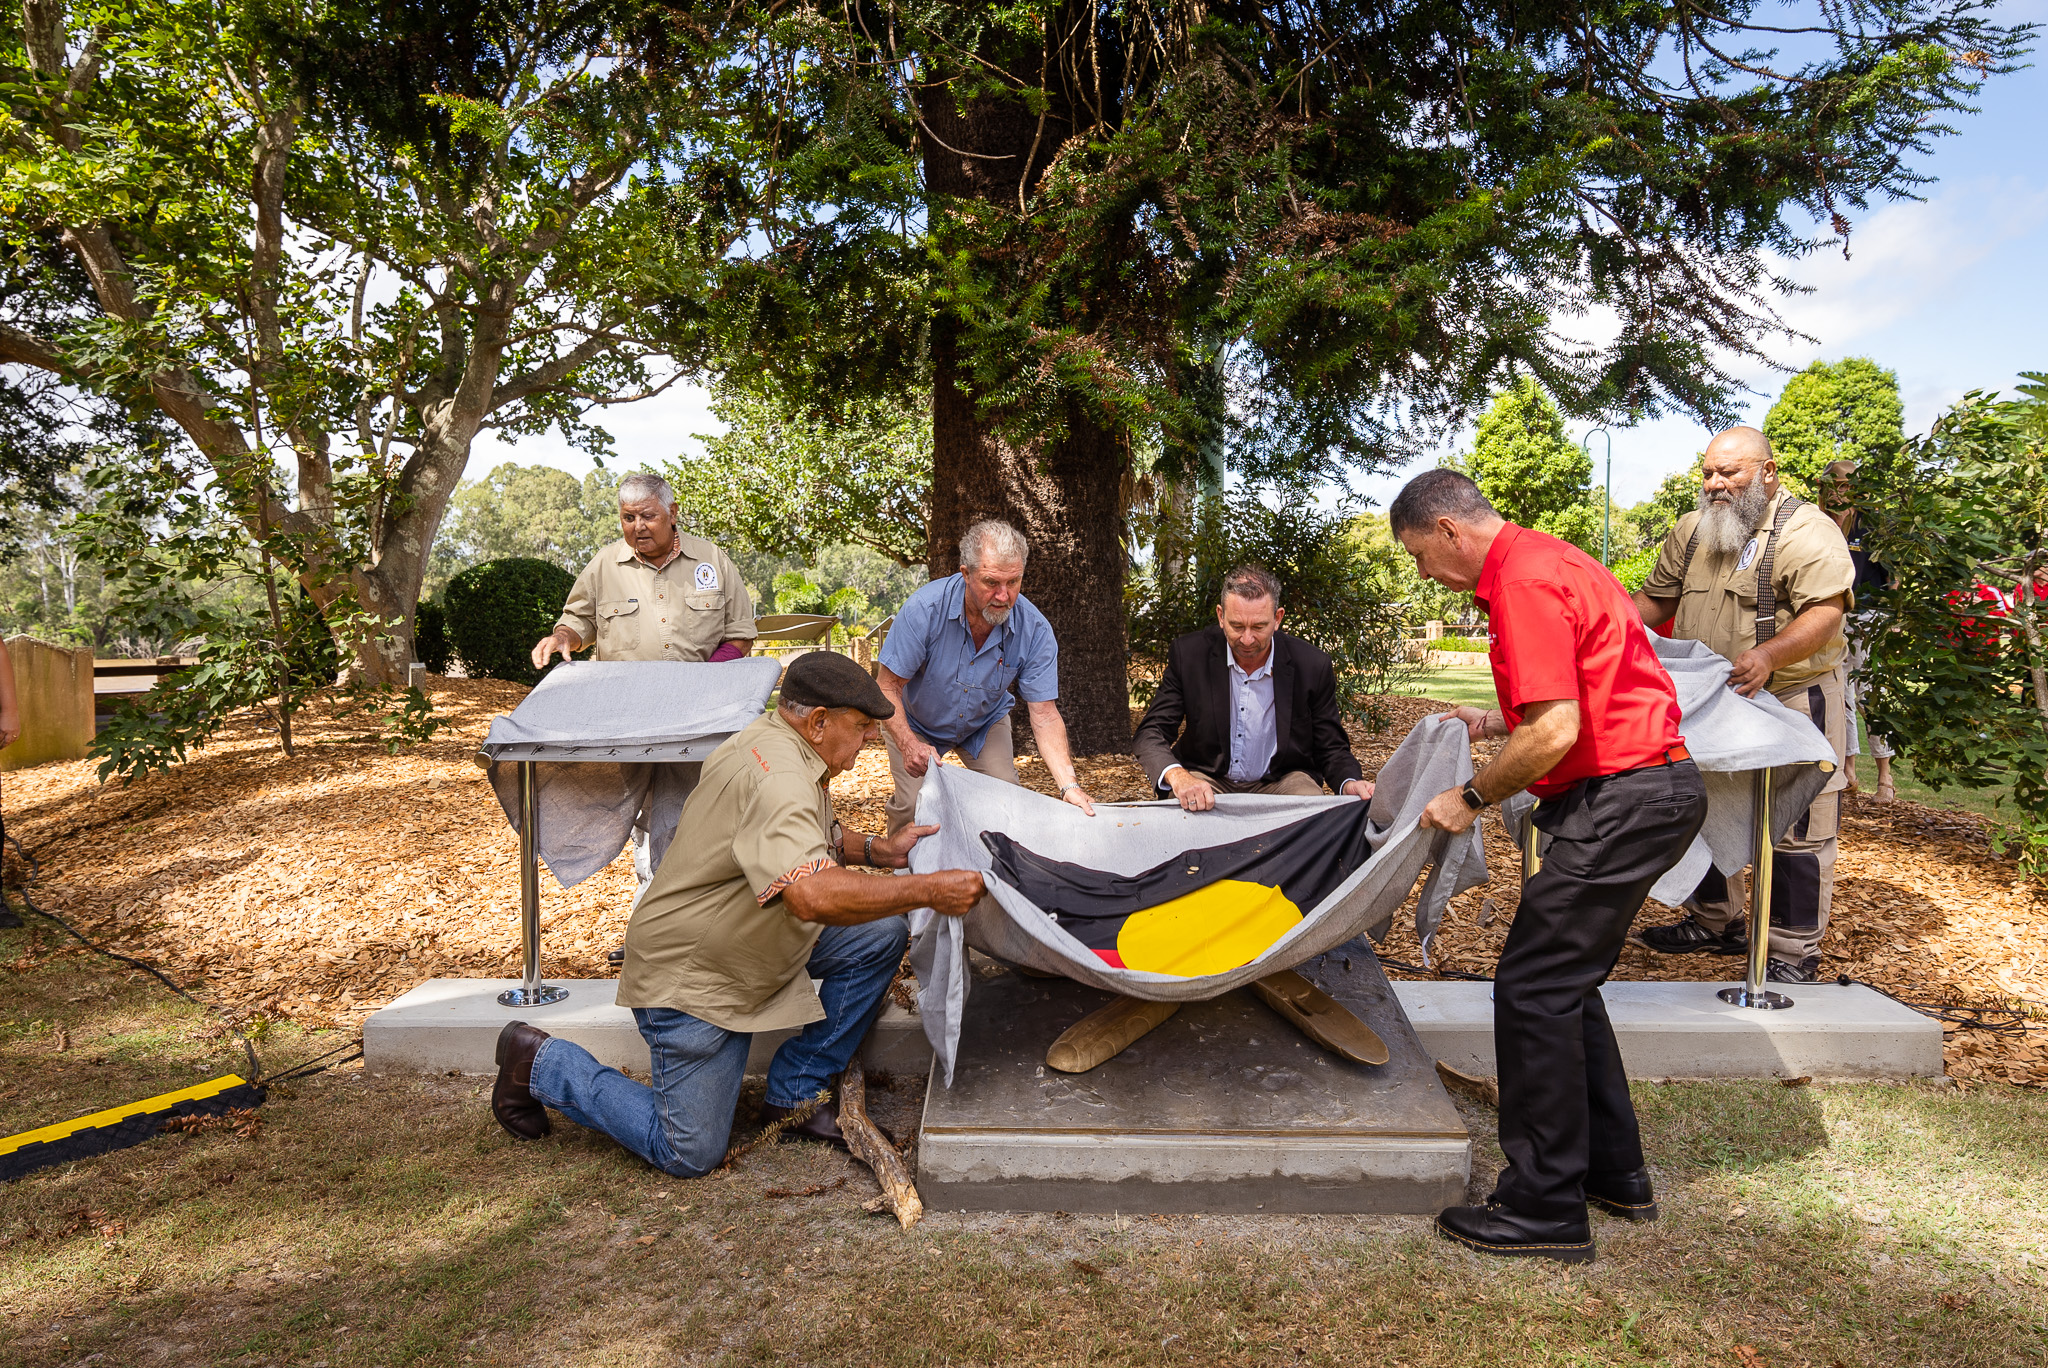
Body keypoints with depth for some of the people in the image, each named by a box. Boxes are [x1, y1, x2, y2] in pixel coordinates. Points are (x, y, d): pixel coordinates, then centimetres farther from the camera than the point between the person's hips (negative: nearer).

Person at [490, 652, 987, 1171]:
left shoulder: (785, 746, 2)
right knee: (691, 1156, -1)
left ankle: (794, 1094, 7)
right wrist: (927, 890, -38)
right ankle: (541, 1062, 15)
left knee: (881, 935, -4)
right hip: (690, 973, -10)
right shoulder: (776, 775, -30)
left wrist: (878, 850, 1)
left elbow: (815, 842, 20)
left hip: (752, 939, 10)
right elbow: (813, 895, -46)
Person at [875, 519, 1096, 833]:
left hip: (985, 724, 2)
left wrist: (1069, 785, -36)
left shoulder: (1035, 630, -26)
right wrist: (908, 744, -41)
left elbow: (1044, 714, -24)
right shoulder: (924, 609, -32)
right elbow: (887, 685, -25)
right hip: (916, 724, -2)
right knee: (913, 805, -17)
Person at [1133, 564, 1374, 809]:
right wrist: (1178, 776, -32)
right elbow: (1152, 733, -10)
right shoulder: (1189, 654, -9)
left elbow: (1331, 749, 2)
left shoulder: (1313, 666, -8)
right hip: (1208, 779, -2)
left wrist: (1349, 783, -21)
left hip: (1280, 780, 2)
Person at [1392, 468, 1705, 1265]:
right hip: (1653, 786, 11)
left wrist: (1473, 797, -12)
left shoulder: (1525, 580, -17)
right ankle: (1613, 1173, 28)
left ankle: (1545, 1208, 3)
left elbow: (1554, 732, -24)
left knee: (1534, 987, -6)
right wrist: (1493, 722, 20)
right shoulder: (1538, 562, 17)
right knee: (1565, 982, 18)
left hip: (1623, 798, -11)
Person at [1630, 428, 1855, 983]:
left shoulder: (1806, 530, -13)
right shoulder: (1692, 530, 9)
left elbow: (1825, 612, -24)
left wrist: (1770, 654, -40)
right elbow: (1656, 597, 16)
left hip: (1791, 702, -7)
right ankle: (1714, 923, 34)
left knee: (1794, 831, -1)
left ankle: (1794, 953, 11)